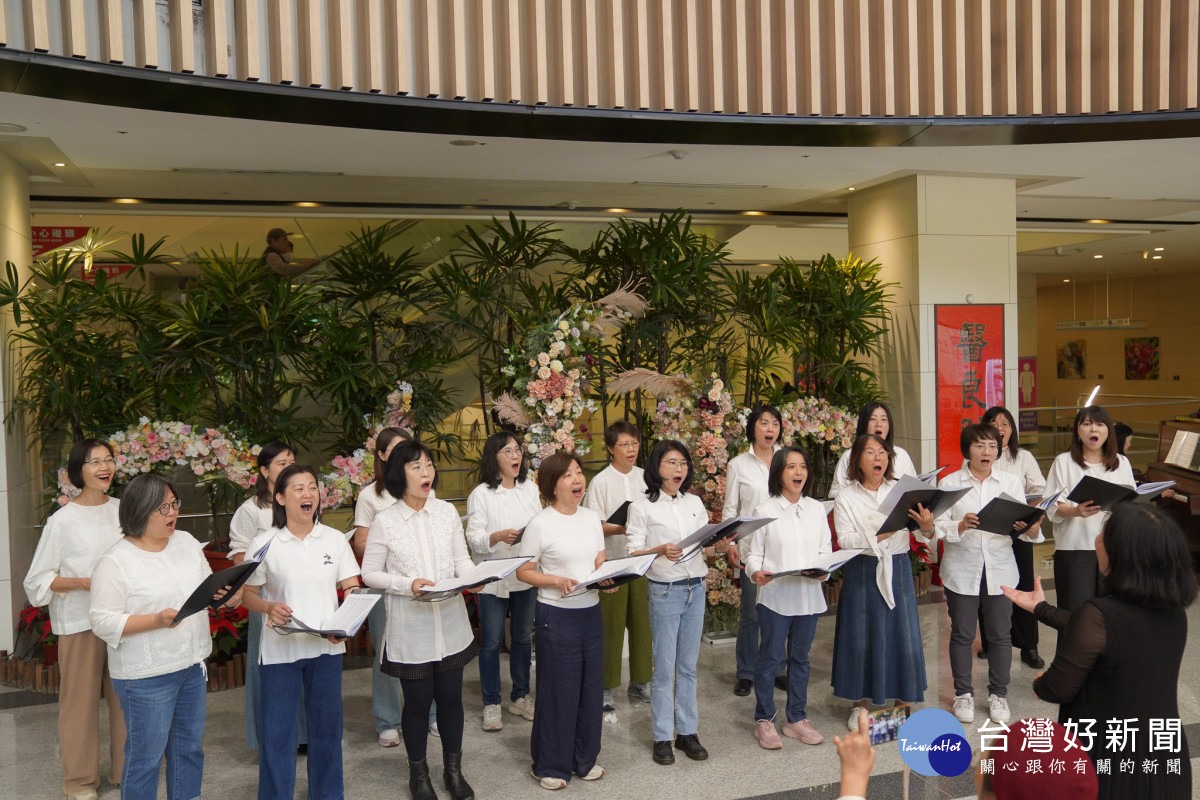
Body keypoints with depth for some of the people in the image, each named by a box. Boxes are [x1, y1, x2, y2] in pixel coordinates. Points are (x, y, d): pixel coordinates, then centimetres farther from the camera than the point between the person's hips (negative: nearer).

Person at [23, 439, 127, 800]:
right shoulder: (63, 520, -9)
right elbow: (38, 580, -7)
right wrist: (84, 583, -18)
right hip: (80, 620, -4)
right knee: (81, 698, 5)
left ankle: (127, 769, 27)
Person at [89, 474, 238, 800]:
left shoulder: (187, 543, 6)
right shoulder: (116, 562, -13)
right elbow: (103, 621, -15)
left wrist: (228, 595, -8)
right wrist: (157, 620, -27)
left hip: (193, 664, 6)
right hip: (146, 675, -6)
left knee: (190, 748, 17)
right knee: (146, 756, 5)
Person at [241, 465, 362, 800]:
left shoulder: (335, 539, 1)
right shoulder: (264, 544, -5)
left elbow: (353, 589, 3)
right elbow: (248, 595, 1)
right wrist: (269, 607, -20)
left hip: (327, 647, 2)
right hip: (280, 649, -2)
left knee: (327, 726, 12)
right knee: (277, 731, 3)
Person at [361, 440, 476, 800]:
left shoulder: (447, 512, 0)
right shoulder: (385, 521, -8)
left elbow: (462, 559, 6)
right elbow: (369, 573, -3)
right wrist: (407, 584, -17)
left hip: (450, 623, 3)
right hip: (410, 627, -2)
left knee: (451, 697, 13)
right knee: (417, 701, 10)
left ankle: (453, 770, 33)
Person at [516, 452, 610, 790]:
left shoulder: (592, 517, 4)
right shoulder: (540, 524, -13)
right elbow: (523, 571, -8)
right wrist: (556, 581, -22)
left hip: (591, 612, 6)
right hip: (555, 615, -5)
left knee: (591, 686, 14)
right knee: (558, 689, 5)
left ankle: (585, 758, 31)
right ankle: (550, 765, 23)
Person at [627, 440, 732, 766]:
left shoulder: (695, 503, 10)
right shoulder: (643, 507, -4)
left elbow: (705, 547, 13)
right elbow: (633, 553, -7)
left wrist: (720, 546, -8)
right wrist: (660, 550, -24)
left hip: (696, 589, 4)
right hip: (665, 591, -4)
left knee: (688, 665, 11)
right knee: (664, 667, 1)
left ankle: (687, 731, 22)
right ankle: (662, 736, 13)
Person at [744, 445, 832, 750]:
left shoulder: (817, 510, 8)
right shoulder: (765, 510, -3)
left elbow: (826, 550, 8)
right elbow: (754, 553, -3)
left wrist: (824, 570, -12)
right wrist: (756, 572, -24)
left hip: (809, 595, 4)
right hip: (775, 595, -4)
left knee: (800, 658, 14)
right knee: (771, 657, 3)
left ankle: (796, 719, 27)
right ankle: (764, 720, 17)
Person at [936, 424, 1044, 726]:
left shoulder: (1011, 482, 6)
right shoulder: (949, 483, 0)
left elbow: (1024, 525, -1)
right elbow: (939, 526, -7)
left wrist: (1031, 529, -23)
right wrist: (961, 526, -27)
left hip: (1000, 568, 2)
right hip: (962, 570, -1)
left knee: (1000, 634, 8)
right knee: (962, 634, 6)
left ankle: (998, 694, 24)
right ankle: (963, 694, 21)